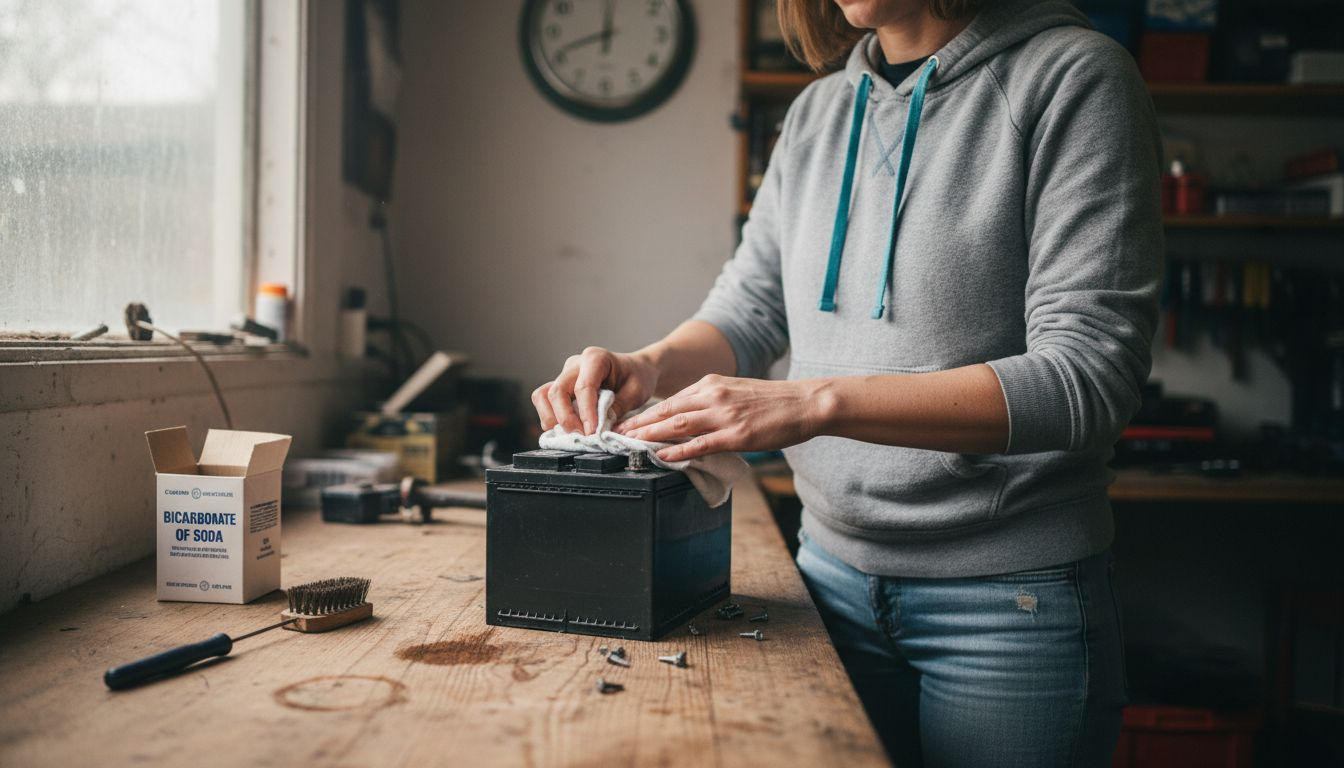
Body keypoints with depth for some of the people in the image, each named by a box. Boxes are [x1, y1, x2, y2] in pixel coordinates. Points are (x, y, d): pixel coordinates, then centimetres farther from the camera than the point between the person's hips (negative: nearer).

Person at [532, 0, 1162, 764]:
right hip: (835, 569, 5)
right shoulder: (817, 112, 7)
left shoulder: (1074, 75, -11)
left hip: (1012, 594, -5)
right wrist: (651, 365, -12)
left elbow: (1090, 371, -19)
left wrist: (819, 401, -27)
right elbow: (748, 309, 10)